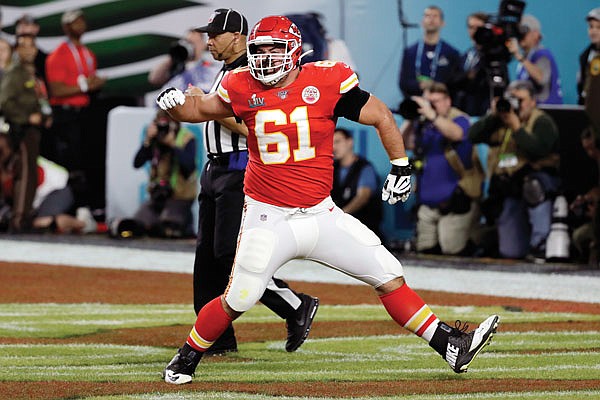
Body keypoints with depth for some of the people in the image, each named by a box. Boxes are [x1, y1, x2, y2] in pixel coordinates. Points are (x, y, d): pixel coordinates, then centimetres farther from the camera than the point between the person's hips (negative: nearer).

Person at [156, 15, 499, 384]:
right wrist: (176, 103, -8)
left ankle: (452, 346, 7)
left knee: (389, 276, 1)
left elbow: (381, 116, 3)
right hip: (268, 218, -1)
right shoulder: (245, 89, -4)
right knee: (237, 301, -8)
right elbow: (201, 109, 13)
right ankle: (186, 360, 15)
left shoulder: (326, 83, -8)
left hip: (321, 215, 1)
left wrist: (400, 166, 5)